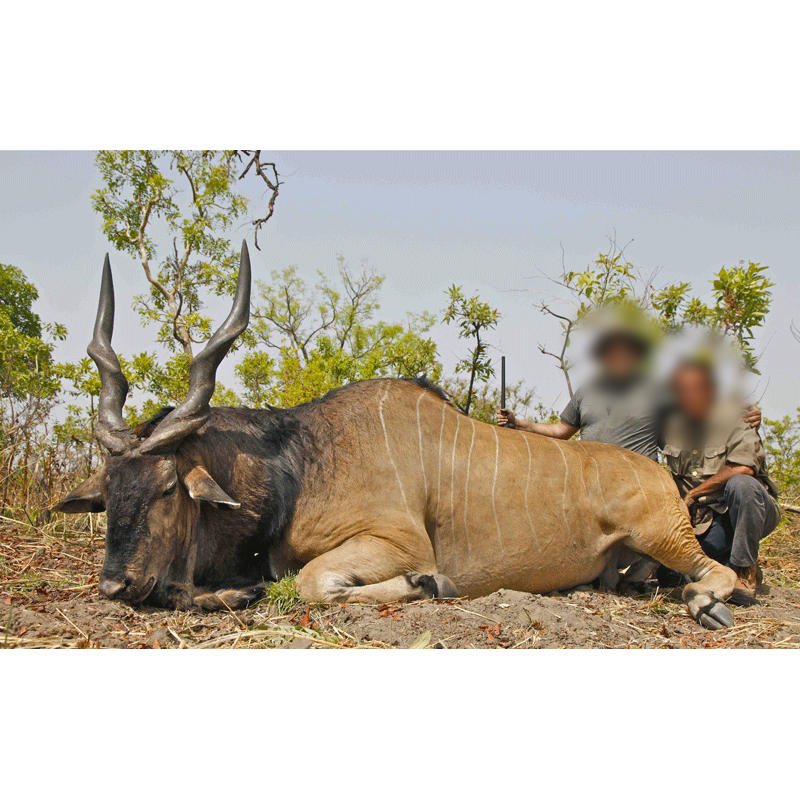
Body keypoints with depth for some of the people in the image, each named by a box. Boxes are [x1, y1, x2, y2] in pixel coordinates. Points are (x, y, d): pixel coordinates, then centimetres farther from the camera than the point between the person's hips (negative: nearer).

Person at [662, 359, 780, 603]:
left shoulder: (734, 419, -10)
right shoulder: (673, 427, 5)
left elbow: (742, 468, -23)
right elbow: (674, 480, 15)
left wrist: (692, 496, -18)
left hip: (750, 512, -4)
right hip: (707, 522, 4)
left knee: (740, 484, -36)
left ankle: (745, 570, -19)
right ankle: (728, 561, 7)